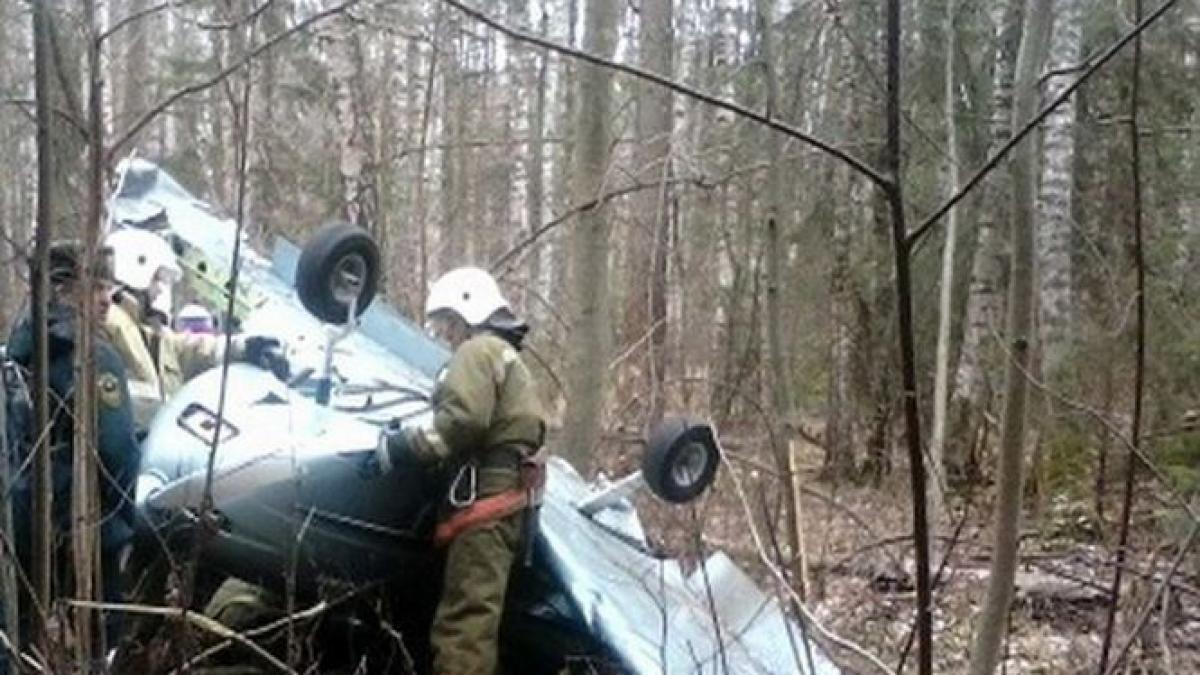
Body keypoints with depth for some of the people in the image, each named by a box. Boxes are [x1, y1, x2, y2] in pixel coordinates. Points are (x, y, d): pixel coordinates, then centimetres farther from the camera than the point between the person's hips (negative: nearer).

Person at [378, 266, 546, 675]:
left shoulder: (478, 351, -2)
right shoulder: (507, 357, 32)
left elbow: (463, 419, -19)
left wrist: (403, 445, -10)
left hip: (485, 501, -11)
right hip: (504, 499, 11)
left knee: (464, 621, -17)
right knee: (476, 617, 10)